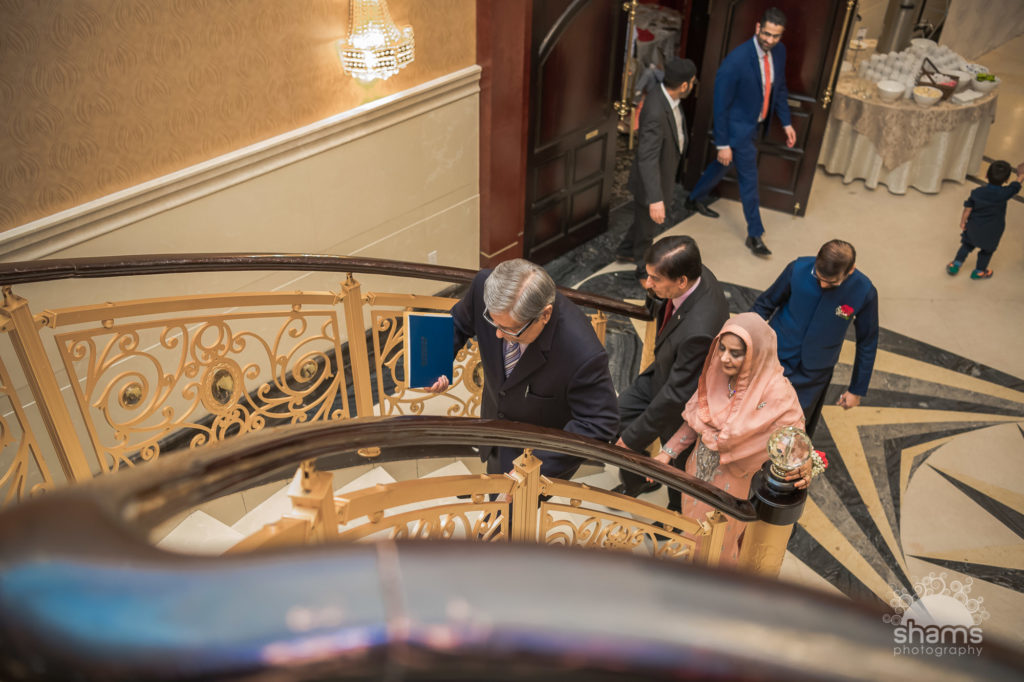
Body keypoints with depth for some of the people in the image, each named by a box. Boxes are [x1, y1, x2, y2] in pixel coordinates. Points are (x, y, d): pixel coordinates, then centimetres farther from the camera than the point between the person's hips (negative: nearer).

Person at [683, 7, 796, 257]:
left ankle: (695, 199, 47)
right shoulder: (736, 61, -27)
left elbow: (779, 88, 11)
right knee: (749, 179, 0)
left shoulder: (779, 52, -5)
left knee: (722, 165, 24)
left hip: (755, 125, 7)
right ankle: (755, 234, 14)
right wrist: (722, 144, -18)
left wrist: (786, 122, 8)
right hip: (738, 128, -7)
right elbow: (720, 104, -21)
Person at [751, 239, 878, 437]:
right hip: (776, 360, 0)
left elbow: (867, 343, -5)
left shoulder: (864, 292, -20)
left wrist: (857, 389, 2)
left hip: (814, 376, 0)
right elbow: (765, 304, -3)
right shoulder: (798, 269, -21)